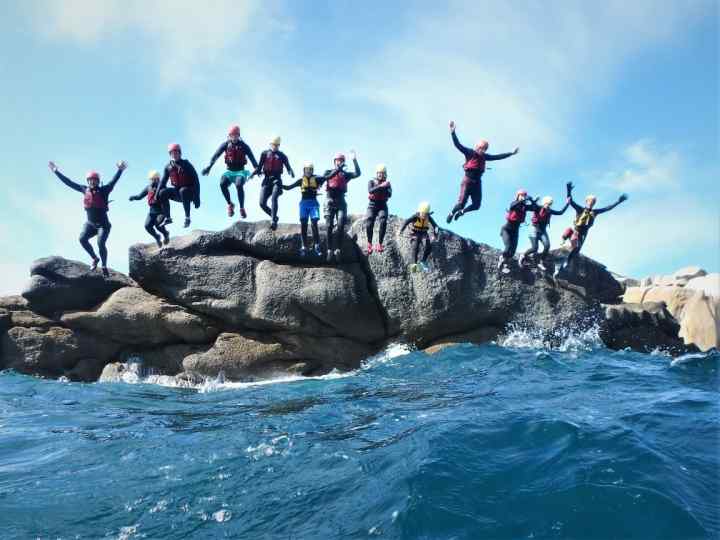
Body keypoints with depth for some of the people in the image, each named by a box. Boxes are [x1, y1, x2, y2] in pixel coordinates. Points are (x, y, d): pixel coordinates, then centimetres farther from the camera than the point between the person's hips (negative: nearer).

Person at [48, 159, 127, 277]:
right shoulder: (84, 190, 4)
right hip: (90, 223, 4)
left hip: (103, 224, -4)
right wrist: (56, 171, 12)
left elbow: (113, 181, -22)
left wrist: (120, 170, -37)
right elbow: (69, 182, 11)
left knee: (101, 243, -19)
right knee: (82, 239, -18)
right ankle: (94, 258, 6)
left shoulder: (103, 190, -7)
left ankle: (104, 267, 1)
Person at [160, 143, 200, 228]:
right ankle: (167, 218, -10)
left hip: (189, 193, -4)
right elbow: (163, 182, 3)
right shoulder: (168, 167, 2)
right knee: (163, 193, -19)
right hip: (177, 193, 5)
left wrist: (197, 197, -23)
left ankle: (187, 218, -28)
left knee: (183, 191, -37)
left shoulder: (186, 164, -11)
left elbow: (196, 181, -16)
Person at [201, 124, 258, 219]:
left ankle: (242, 208, -19)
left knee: (239, 185, -33)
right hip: (229, 171, 2)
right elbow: (216, 155, -8)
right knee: (222, 184, -28)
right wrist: (209, 166, -22)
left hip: (240, 172, -2)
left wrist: (257, 168, -31)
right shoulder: (226, 144, 1)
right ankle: (230, 205, -8)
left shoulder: (243, 145, -4)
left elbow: (251, 157, -14)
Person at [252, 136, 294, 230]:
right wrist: (253, 174, -7)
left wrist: (291, 172, -22)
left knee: (274, 199, -26)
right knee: (262, 203, -7)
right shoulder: (265, 153, 14)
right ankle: (274, 217, 17)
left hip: (276, 180, -2)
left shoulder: (282, 156, 11)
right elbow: (259, 167, 11)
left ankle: (274, 222, -29)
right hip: (267, 180, 2)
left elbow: (288, 167, 1)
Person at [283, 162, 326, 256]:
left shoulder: (316, 179, 8)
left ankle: (316, 246, -6)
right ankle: (303, 247, -3)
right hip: (304, 203, 1)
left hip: (313, 203, -1)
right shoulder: (301, 180, 10)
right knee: (303, 225, -4)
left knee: (314, 224, -10)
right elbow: (289, 187, 10)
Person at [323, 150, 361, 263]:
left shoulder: (345, 174, 14)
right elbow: (327, 177, -15)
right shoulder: (328, 171, 10)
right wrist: (338, 169, -27)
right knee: (329, 226, -4)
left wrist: (354, 160, -10)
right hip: (330, 201, -1)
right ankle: (330, 250, -1)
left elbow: (357, 174, -3)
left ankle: (337, 250, -12)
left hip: (341, 201, 1)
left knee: (340, 226, -13)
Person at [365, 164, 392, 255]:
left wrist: (385, 187, -26)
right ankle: (369, 244, 3)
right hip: (372, 205, 0)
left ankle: (380, 244, -22)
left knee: (383, 222, -25)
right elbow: (370, 191, -18)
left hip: (382, 206, 0)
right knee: (369, 224, -16)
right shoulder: (371, 182, 5)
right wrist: (381, 186, -29)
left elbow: (390, 194, -8)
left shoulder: (387, 183, 9)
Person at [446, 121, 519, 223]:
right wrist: (453, 133, -27)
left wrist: (511, 153, 22)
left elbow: (498, 157, 20)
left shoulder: (484, 156, 11)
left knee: (476, 205, 4)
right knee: (462, 202, -13)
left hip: (477, 182, 6)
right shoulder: (470, 153, -5)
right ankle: (452, 213, 16)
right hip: (468, 181, -6)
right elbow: (458, 145, -15)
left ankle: (461, 212, 29)